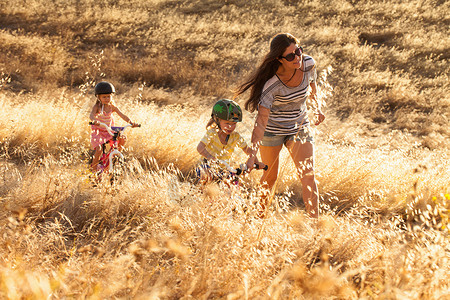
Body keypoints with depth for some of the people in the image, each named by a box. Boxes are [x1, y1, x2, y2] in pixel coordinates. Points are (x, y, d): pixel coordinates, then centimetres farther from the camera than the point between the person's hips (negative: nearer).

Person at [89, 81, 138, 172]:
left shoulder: (112, 107, -2)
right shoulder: (97, 106, -12)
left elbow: (122, 115, -8)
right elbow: (91, 115, -30)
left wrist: (131, 122, -26)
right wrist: (95, 121, -54)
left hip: (109, 131, 4)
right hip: (98, 131, -4)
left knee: (123, 139, -15)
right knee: (98, 150, -23)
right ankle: (93, 169, -6)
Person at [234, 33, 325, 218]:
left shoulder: (309, 64, -17)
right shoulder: (272, 84, -31)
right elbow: (261, 120, -34)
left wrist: (317, 109, 6)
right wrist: (252, 155, -42)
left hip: (300, 126, 3)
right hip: (272, 129, -3)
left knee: (308, 176, -8)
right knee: (270, 177, 11)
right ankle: (260, 215, 35)